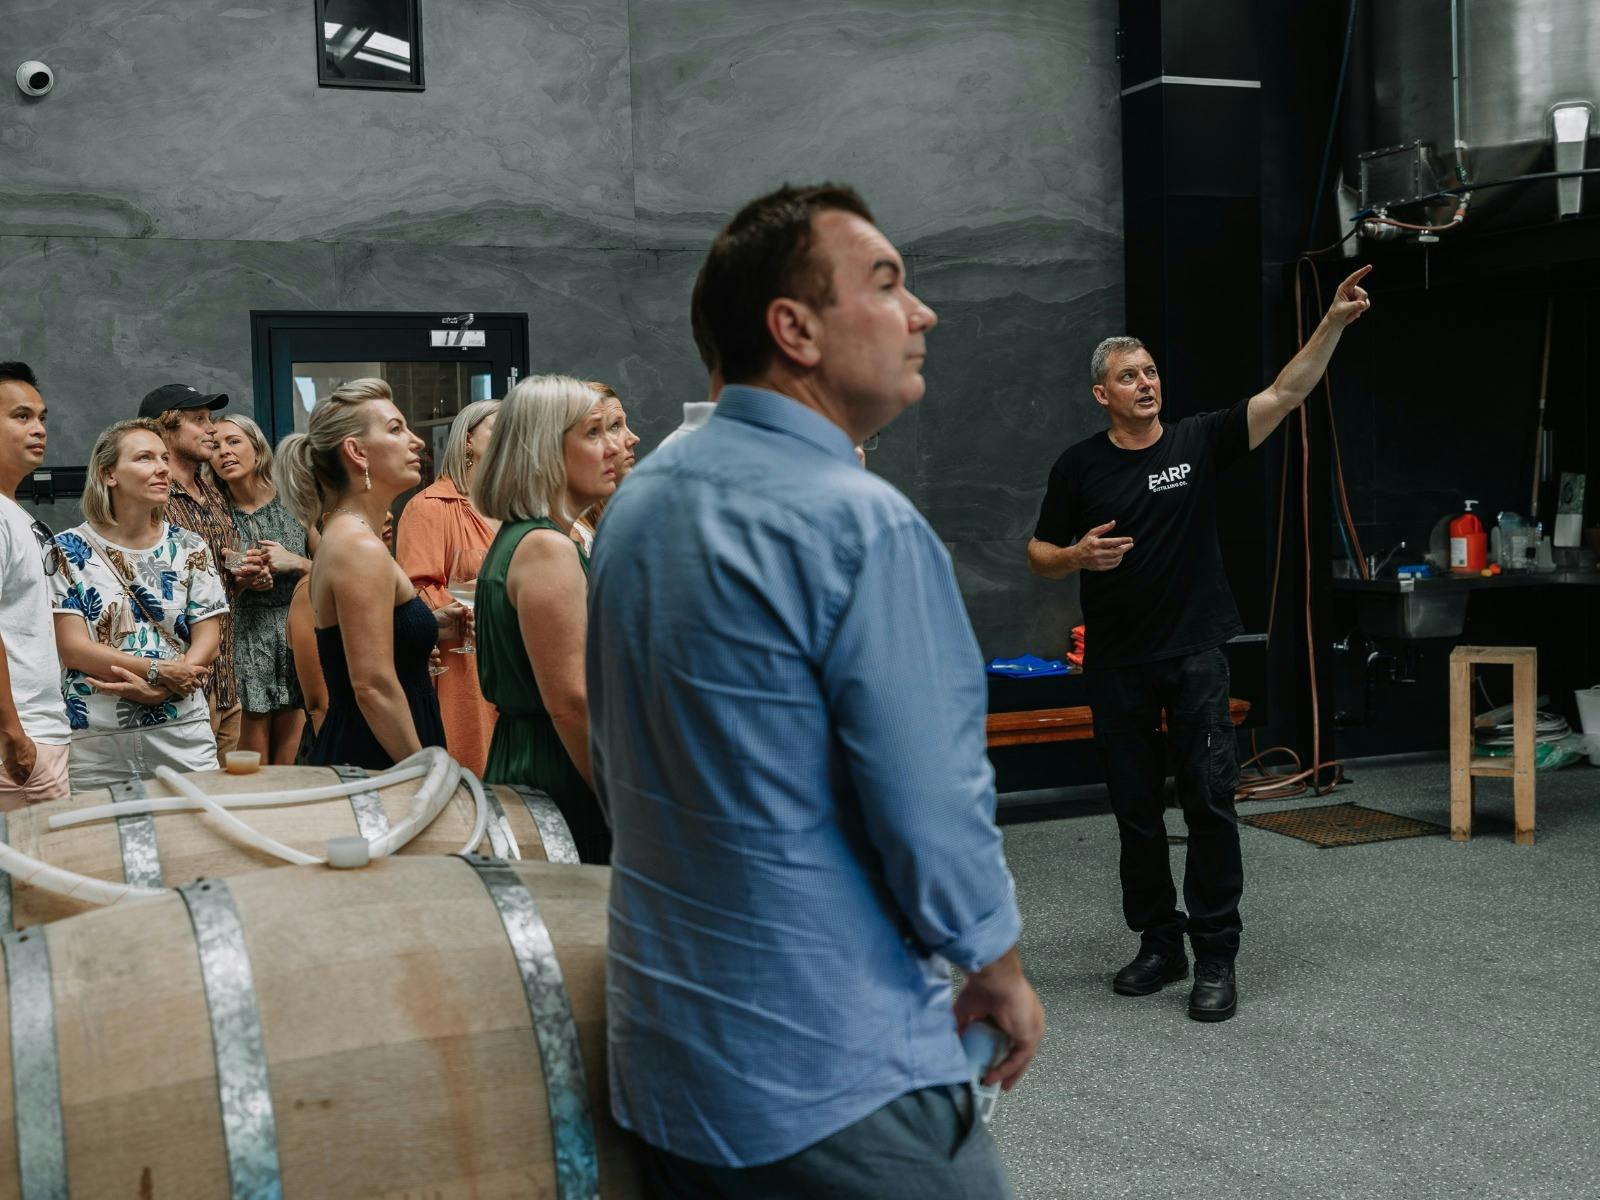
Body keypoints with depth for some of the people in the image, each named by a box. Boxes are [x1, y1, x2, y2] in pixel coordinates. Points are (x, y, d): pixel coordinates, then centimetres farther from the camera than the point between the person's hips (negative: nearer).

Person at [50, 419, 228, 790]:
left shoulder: (189, 547, 8)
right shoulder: (69, 551, 1)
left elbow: (209, 641, 2)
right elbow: (72, 648, -5)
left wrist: (157, 690, -14)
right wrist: (158, 670, -15)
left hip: (183, 732, 2)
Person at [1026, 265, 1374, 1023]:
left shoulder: (1199, 442, 0)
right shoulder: (1078, 467, 3)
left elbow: (1286, 394, -10)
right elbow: (1039, 557, 7)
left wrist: (1334, 322, -23)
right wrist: (1078, 555, -15)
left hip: (1195, 655, -1)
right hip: (1117, 666, 2)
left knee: (1209, 802, -4)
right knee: (1135, 809, 8)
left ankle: (1216, 956, 5)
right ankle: (1159, 945, 21)